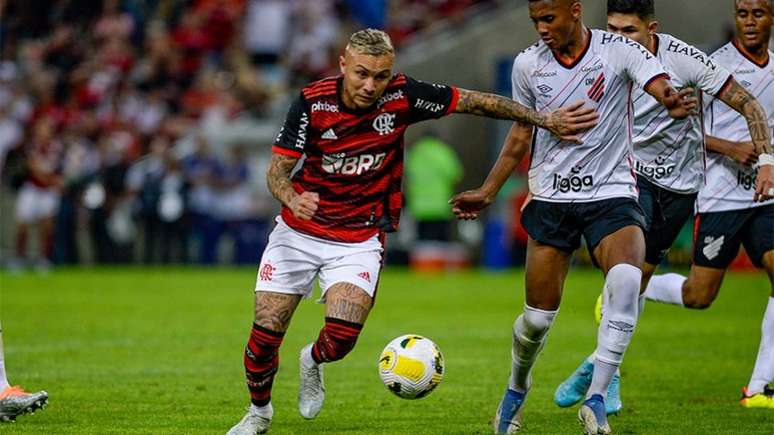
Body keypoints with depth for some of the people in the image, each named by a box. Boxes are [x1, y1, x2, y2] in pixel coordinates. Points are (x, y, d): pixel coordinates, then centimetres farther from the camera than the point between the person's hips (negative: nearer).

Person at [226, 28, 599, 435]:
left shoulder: (402, 96, -15)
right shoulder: (312, 102, -16)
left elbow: (475, 102, -5)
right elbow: (277, 169, -14)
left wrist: (545, 119, -6)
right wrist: (293, 199, -37)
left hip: (360, 239, 0)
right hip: (298, 233, 0)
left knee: (341, 337, -19)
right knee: (265, 333, -3)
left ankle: (313, 362, 18)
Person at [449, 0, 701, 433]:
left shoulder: (619, 51, -9)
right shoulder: (527, 64, 3)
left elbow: (663, 88, -25)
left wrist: (675, 101, -49)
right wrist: (487, 192, 19)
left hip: (611, 195, -3)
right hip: (550, 199, 3)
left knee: (626, 280, -31)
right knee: (538, 317, 1)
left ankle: (596, 398, -24)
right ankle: (517, 387, 34)